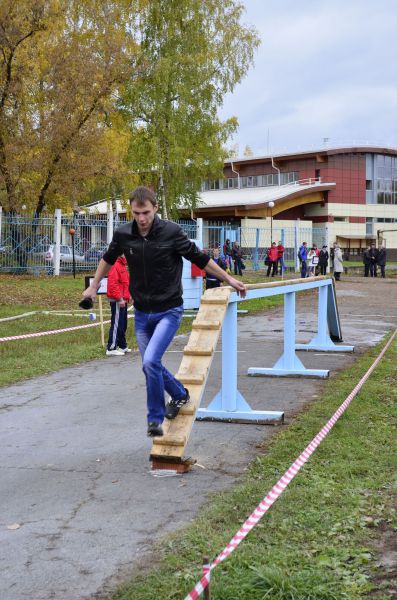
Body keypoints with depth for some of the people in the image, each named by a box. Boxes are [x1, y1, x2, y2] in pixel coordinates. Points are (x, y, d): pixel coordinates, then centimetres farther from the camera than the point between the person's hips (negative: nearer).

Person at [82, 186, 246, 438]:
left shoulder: (171, 232, -16)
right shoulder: (123, 234, -6)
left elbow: (200, 259, -3)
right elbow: (109, 259, 17)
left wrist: (229, 279, 4)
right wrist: (94, 287, 25)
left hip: (169, 311, -5)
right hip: (142, 312, 5)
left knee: (151, 362, -20)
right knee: (151, 365, 12)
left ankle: (155, 419, -2)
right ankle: (180, 394, 41)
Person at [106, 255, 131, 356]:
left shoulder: (123, 265, 18)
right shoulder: (115, 265, -14)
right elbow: (112, 284, -22)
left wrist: (127, 296, 15)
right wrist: (120, 299, -24)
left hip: (123, 300, 10)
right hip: (117, 301, -10)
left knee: (123, 324, 16)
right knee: (116, 324, -8)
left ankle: (122, 346, 26)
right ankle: (111, 349, -6)